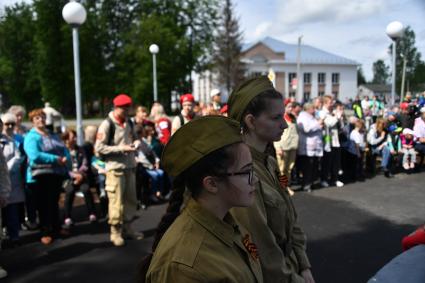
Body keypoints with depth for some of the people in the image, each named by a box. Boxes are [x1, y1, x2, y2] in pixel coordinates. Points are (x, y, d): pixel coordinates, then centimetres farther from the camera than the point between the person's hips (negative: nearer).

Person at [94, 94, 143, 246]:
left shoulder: (128, 122, 12)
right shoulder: (107, 124, -9)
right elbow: (99, 148, -13)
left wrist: (135, 144, 0)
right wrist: (121, 148, -18)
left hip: (130, 166, 7)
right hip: (115, 168, -7)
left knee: (131, 199, 12)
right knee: (116, 201, -2)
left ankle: (127, 228, 25)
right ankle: (115, 231, 13)